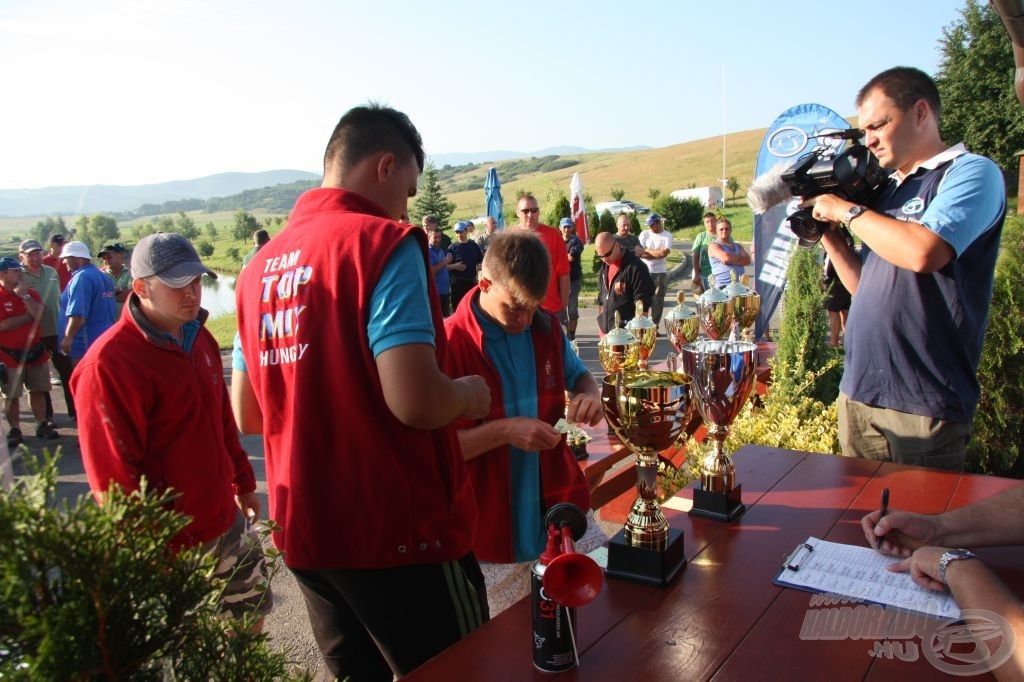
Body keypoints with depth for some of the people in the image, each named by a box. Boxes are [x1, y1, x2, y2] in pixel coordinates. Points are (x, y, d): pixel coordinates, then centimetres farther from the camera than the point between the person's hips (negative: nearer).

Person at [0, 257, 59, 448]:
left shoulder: (30, 292, 8)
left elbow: (40, 314, -7)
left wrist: (25, 296, -16)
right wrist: (28, 316, -10)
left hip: (35, 351, 5)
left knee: (38, 390, 11)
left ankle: (42, 425, 20)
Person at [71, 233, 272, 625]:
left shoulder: (199, 338, 5)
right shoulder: (109, 363, -20)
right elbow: (113, 473, -20)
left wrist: (243, 482, 20)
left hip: (227, 522, 8)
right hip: (170, 544, -7)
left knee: (252, 612, 21)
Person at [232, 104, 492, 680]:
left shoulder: (263, 264, 8)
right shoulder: (385, 243, -14)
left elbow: (247, 415, 13)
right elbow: (417, 402, -25)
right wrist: (470, 393, -5)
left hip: (304, 531, 8)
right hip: (396, 528, -7)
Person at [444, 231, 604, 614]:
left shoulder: (546, 327, 0)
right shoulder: (451, 345, -17)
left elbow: (578, 375, 17)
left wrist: (589, 395, -7)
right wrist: (504, 430, -28)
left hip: (560, 505, 5)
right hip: (494, 526, -4)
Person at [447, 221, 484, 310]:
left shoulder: (473, 246, 7)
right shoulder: (452, 247, 1)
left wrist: (478, 267, -9)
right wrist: (454, 266, -19)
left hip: (472, 282, 2)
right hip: (457, 283, -2)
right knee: (457, 307, -1)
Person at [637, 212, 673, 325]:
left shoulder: (667, 235, 1)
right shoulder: (644, 234, 4)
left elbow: (664, 253, -13)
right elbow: (639, 253, -6)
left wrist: (648, 250, -7)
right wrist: (657, 253, -11)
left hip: (660, 272, 0)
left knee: (658, 300, 3)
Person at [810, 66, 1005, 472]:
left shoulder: (971, 172, -6)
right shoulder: (888, 192, 17)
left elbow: (924, 253, -24)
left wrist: (847, 211, -10)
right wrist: (828, 235, 7)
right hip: (857, 393, 8)